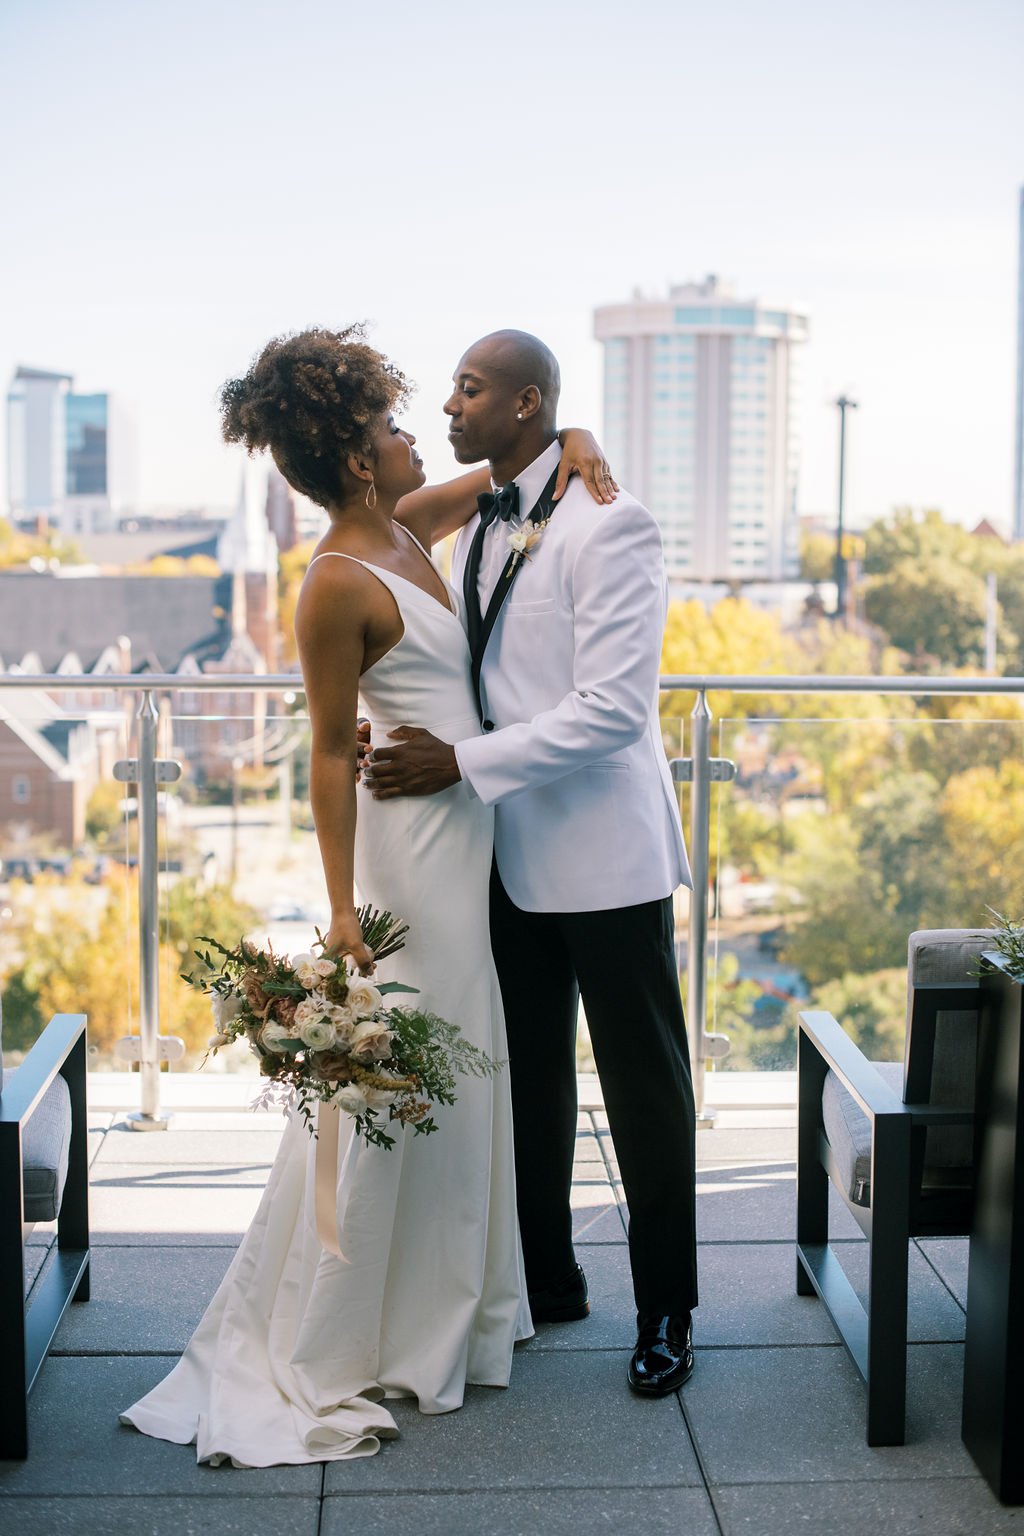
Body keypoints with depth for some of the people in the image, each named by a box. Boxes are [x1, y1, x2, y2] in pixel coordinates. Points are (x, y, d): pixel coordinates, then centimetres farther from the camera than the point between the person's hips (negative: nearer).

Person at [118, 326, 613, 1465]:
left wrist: (570, 447, 3)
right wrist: (341, 909, -17)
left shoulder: (408, 528, 6)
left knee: (455, 1081, 17)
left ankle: (441, 1312, 33)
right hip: (408, 846, -9)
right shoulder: (338, 585, -17)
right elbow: (331, 752, -17)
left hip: (466, 841, 9)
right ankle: (321, 1357, 12)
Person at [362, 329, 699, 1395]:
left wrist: (461, 762, -23)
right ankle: (545, 1278, 32)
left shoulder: (607, 525, -16)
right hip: (511, 851, 8)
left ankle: (664, 1311, 18)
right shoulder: (476, 526, 9)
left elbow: (614, 708, -22)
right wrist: (409, 738, 3)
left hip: (603, 852, -8)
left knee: (643, 1083, 4)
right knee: (528, 1074, 16)